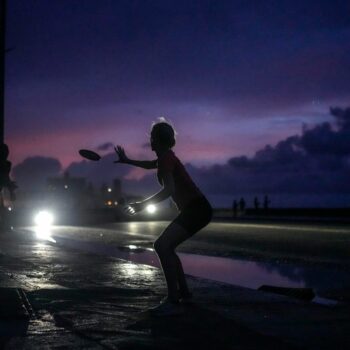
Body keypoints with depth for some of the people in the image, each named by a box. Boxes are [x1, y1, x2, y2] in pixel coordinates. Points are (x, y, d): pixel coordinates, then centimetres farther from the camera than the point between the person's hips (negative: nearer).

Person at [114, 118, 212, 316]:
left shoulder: (166, 158, -12)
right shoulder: (166, 157, 17)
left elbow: (169, 190, -26)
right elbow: (151, 165, 41)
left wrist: (143, 205, -24)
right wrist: (128, 161, 51)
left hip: (196, 209, -10)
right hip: (196, 209, 10)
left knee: (162, 245, -21)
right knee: (166, 247, 17)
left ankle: (174, 302, -24)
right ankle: (184, 293, 23)